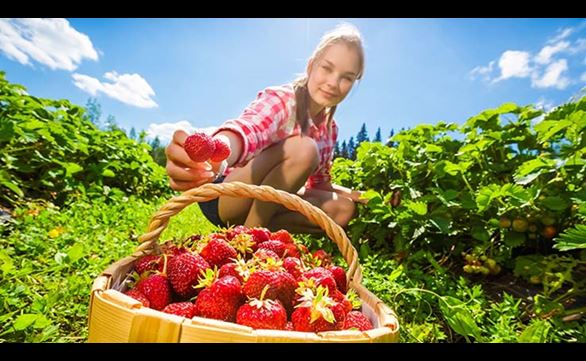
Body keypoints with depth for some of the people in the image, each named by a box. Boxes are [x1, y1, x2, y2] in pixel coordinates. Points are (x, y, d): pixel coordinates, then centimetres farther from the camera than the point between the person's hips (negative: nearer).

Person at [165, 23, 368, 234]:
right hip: (224, 195, -6)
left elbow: (318, 183, 13)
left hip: (267, 205, 7)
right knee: (302, 149, -29)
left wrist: (345, 192, -7)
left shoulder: (329, 130, 3)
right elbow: (248, 128, -40)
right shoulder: (279, 98, -17)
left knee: (344, 209, -12)